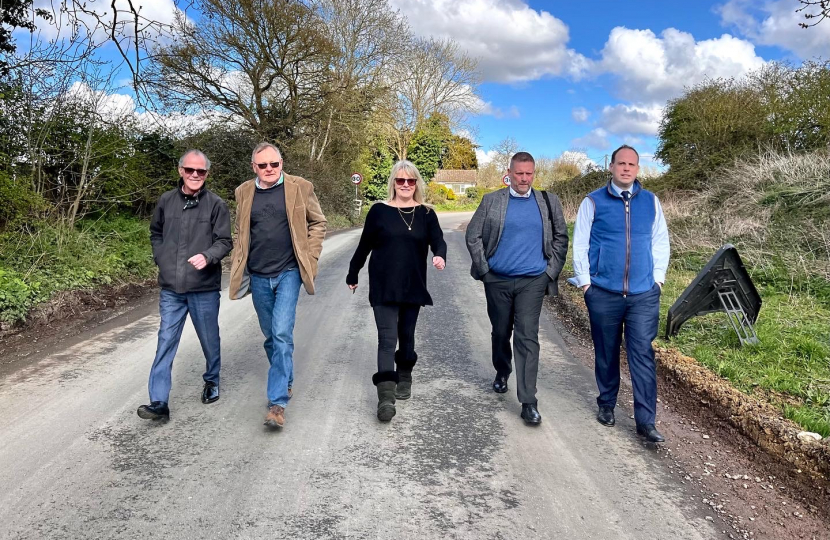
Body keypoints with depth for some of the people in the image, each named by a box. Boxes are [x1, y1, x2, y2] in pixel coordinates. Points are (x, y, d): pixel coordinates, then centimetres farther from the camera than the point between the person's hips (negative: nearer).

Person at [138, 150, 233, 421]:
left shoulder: (216, 204, -5)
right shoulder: (166, 200, 6)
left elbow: (224, 241, -7)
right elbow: (155, 233, 20)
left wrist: (207, 256, -25)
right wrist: (161, 259, 7)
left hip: (204, 287, -2)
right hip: (171, 287, 2)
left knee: (209, 339, 13)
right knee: (166, 342, 0)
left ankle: (212, 381, 37)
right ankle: (159, 402, 2)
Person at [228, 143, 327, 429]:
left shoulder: (300, 187, -2)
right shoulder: (244, 192, 7)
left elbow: (318, 223, 4)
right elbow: (240, 233, 16)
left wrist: (309, 260, -4)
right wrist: (238, 267, 7)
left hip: (288, 273, -4)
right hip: (258, 276, 4)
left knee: (282, 334, -13)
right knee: (271, 335, 14)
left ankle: (278, 402, -8)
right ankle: (286, 381, 37)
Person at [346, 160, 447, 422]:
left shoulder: (426, 213, 4)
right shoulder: (379, 210, -1)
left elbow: (438, 240, -3)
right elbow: (364, 246, 5)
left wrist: (440, 255, -26)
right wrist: (352, 275, 11)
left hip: (413, 286, 2)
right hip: (383, 287, -2)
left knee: (407, 335, 14)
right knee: (387, 339, -9)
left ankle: (404, 379, 36)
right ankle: (385, 397, -12)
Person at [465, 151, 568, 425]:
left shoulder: (548, 202, 6)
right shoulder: (491, 201, 2)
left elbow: (560, 238, 12)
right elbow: (473, 236, 3)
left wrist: (551, 271, 5)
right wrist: (483, 269, -1)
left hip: (532, 282, -1)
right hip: (497, 281, 1)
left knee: (527, 338, -7)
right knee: (500, 332, 15)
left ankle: (528, 402, -5)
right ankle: (502, 372, 43)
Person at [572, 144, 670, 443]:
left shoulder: (651, 202, 7)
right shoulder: (593, 202, -1)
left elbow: (660, 242, 11)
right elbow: (580, 245, 0)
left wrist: (658, 279, 4)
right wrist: (585, 283, -3)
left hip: (644, 295, 1)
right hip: (603, 294, -1)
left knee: (642, 355, -1)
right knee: (606, 353, 11)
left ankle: (646, 420, 5)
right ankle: (606, 405, 29)